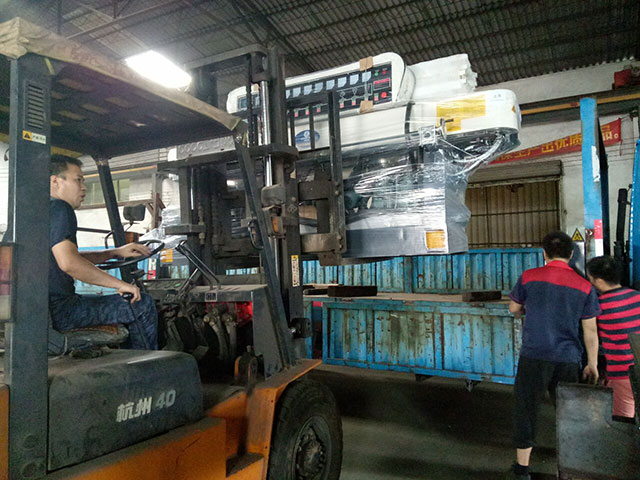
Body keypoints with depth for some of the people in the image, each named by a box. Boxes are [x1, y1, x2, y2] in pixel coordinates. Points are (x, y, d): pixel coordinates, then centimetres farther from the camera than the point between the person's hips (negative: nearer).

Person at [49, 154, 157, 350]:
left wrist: (116, 252, 18)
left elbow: (73, 257, 26)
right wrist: (119, 284, -20)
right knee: (143, 305, -8)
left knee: (119, 303, 26)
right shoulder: (59, 208, -14)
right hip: (59, 310, -11)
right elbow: (69, 263, -27)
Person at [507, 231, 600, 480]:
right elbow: (590, 331, 3)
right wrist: (592, 364, 12)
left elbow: (514, 308, 9)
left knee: (526, 409, 8)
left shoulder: (529, 277, -5)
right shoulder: (585, 286, 0)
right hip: (568, 359, 2)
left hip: (534, 357, -2)